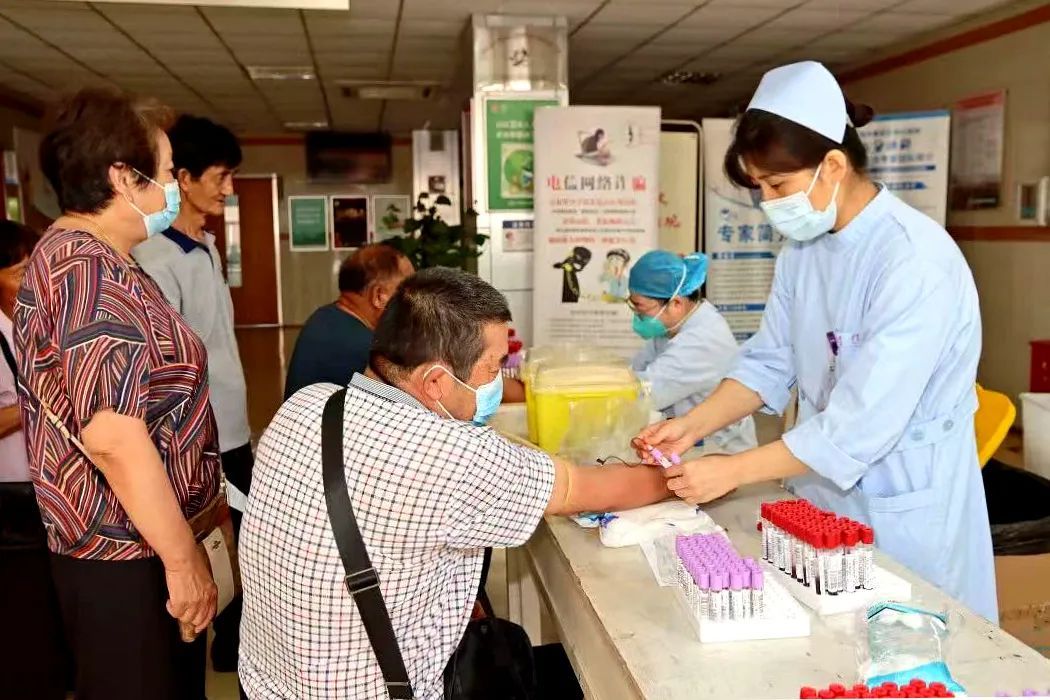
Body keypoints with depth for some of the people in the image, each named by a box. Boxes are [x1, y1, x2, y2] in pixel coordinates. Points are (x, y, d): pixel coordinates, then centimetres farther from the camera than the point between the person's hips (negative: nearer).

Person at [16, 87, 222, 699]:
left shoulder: (87, 259, 14)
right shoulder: (88, 271, -21)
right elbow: (114, 437, -28)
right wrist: (183, 557, -20)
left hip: (130, 542, 10)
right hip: (128, 556, -10)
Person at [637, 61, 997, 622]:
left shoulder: (915, 261, -25)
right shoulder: (802, 246, 0)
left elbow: (859, 426, -28)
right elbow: (768, 363, 5)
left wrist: (734, 471, -24)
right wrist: (694, 425, -10)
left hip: (903, 506, -7)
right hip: (823, 487, 7)